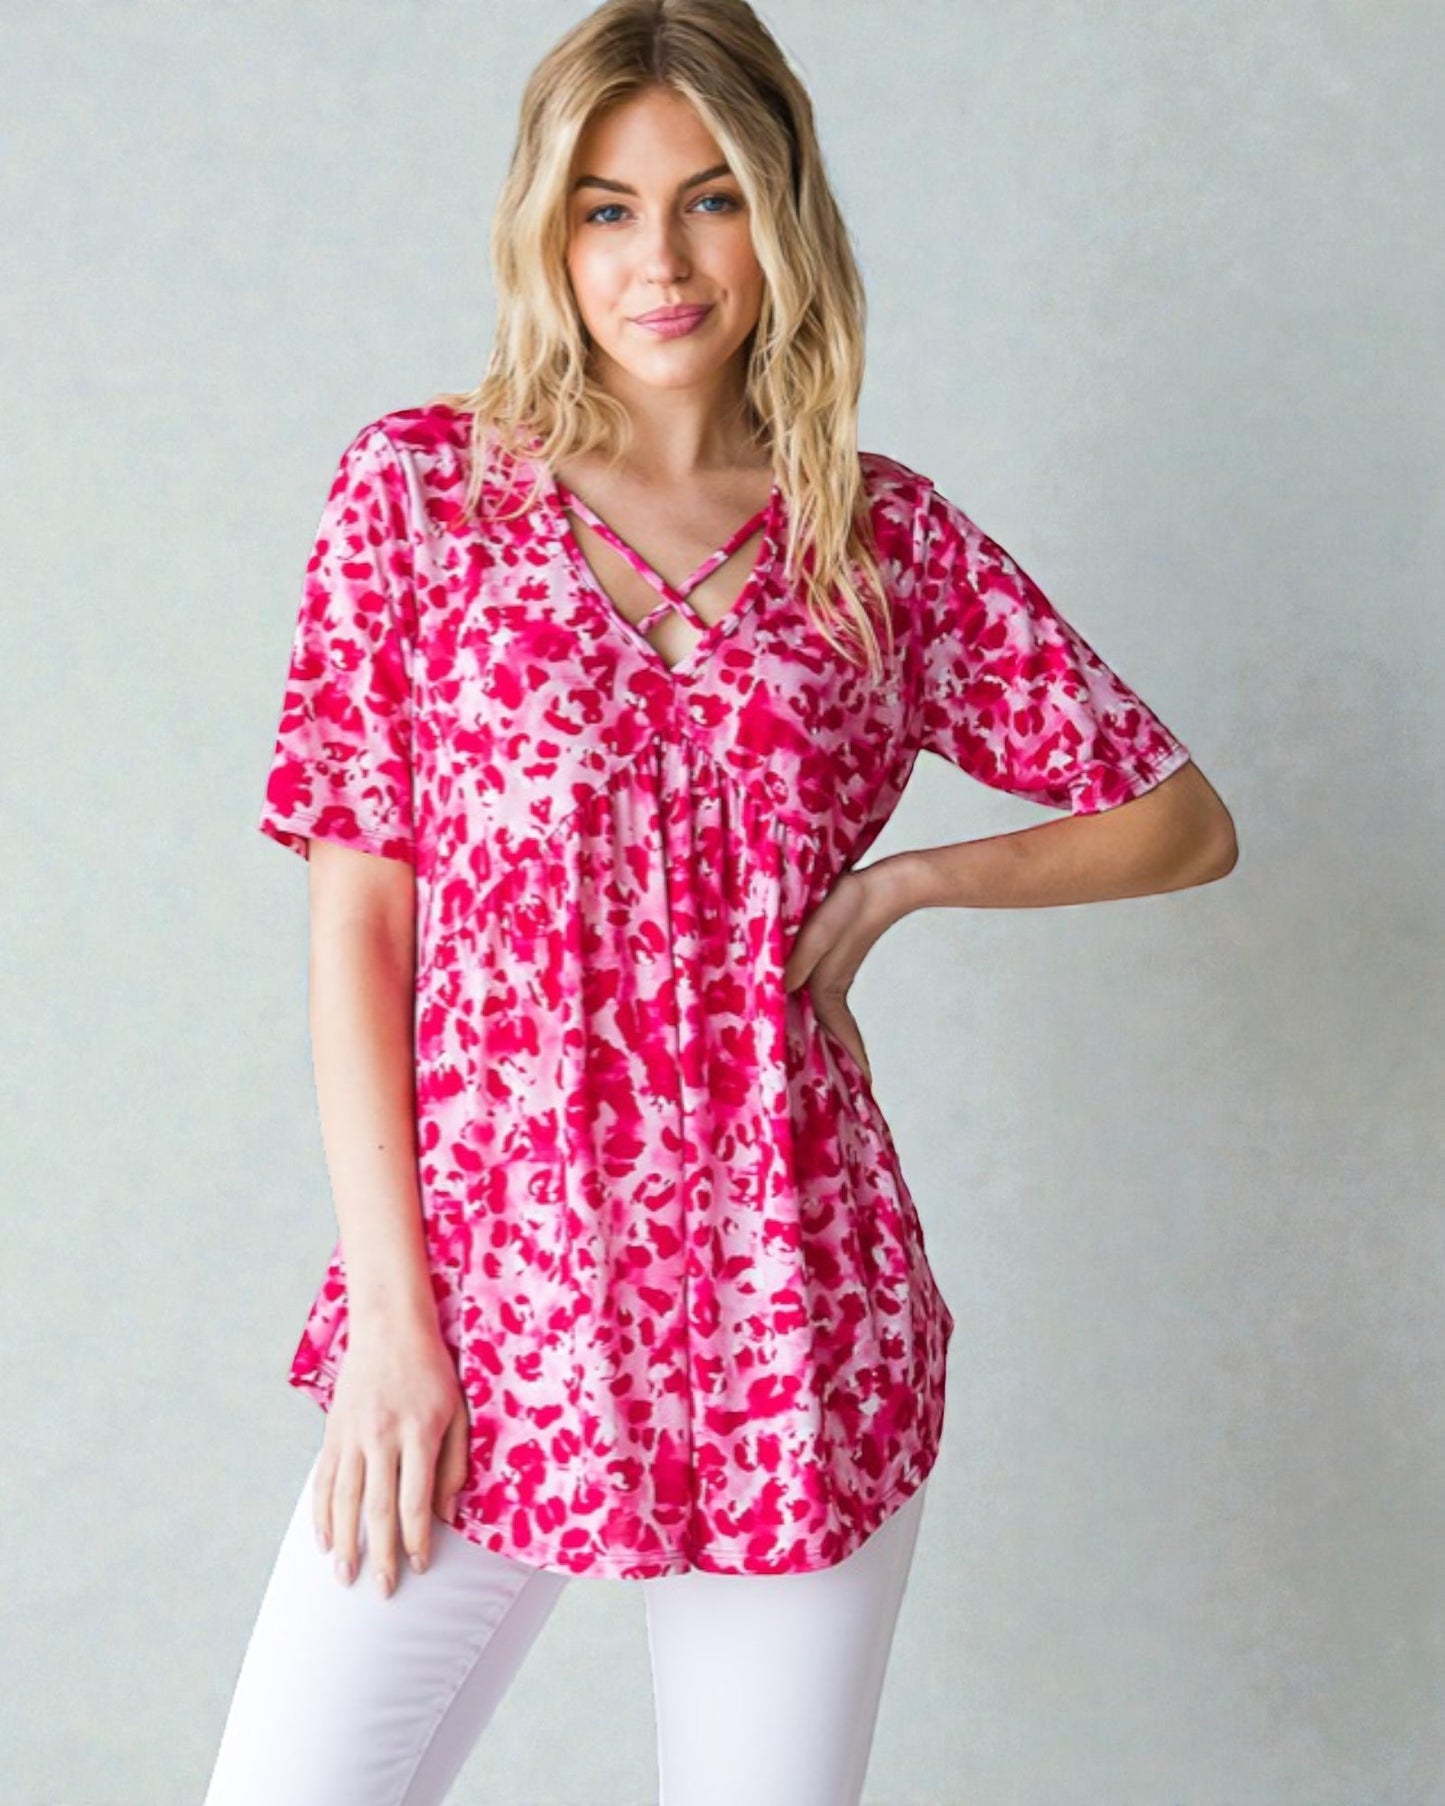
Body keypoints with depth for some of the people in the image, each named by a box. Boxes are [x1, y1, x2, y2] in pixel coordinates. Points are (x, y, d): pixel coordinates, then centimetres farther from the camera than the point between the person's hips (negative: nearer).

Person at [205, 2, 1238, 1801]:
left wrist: (900, 881, -3)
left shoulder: (889, 535, 5)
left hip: (794, 1317, 1)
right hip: (486, 1305, -1)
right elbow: (357, 924, -2)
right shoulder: (418, 487, 2)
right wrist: (389, 1316, -7)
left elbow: (1185, 821, 12)